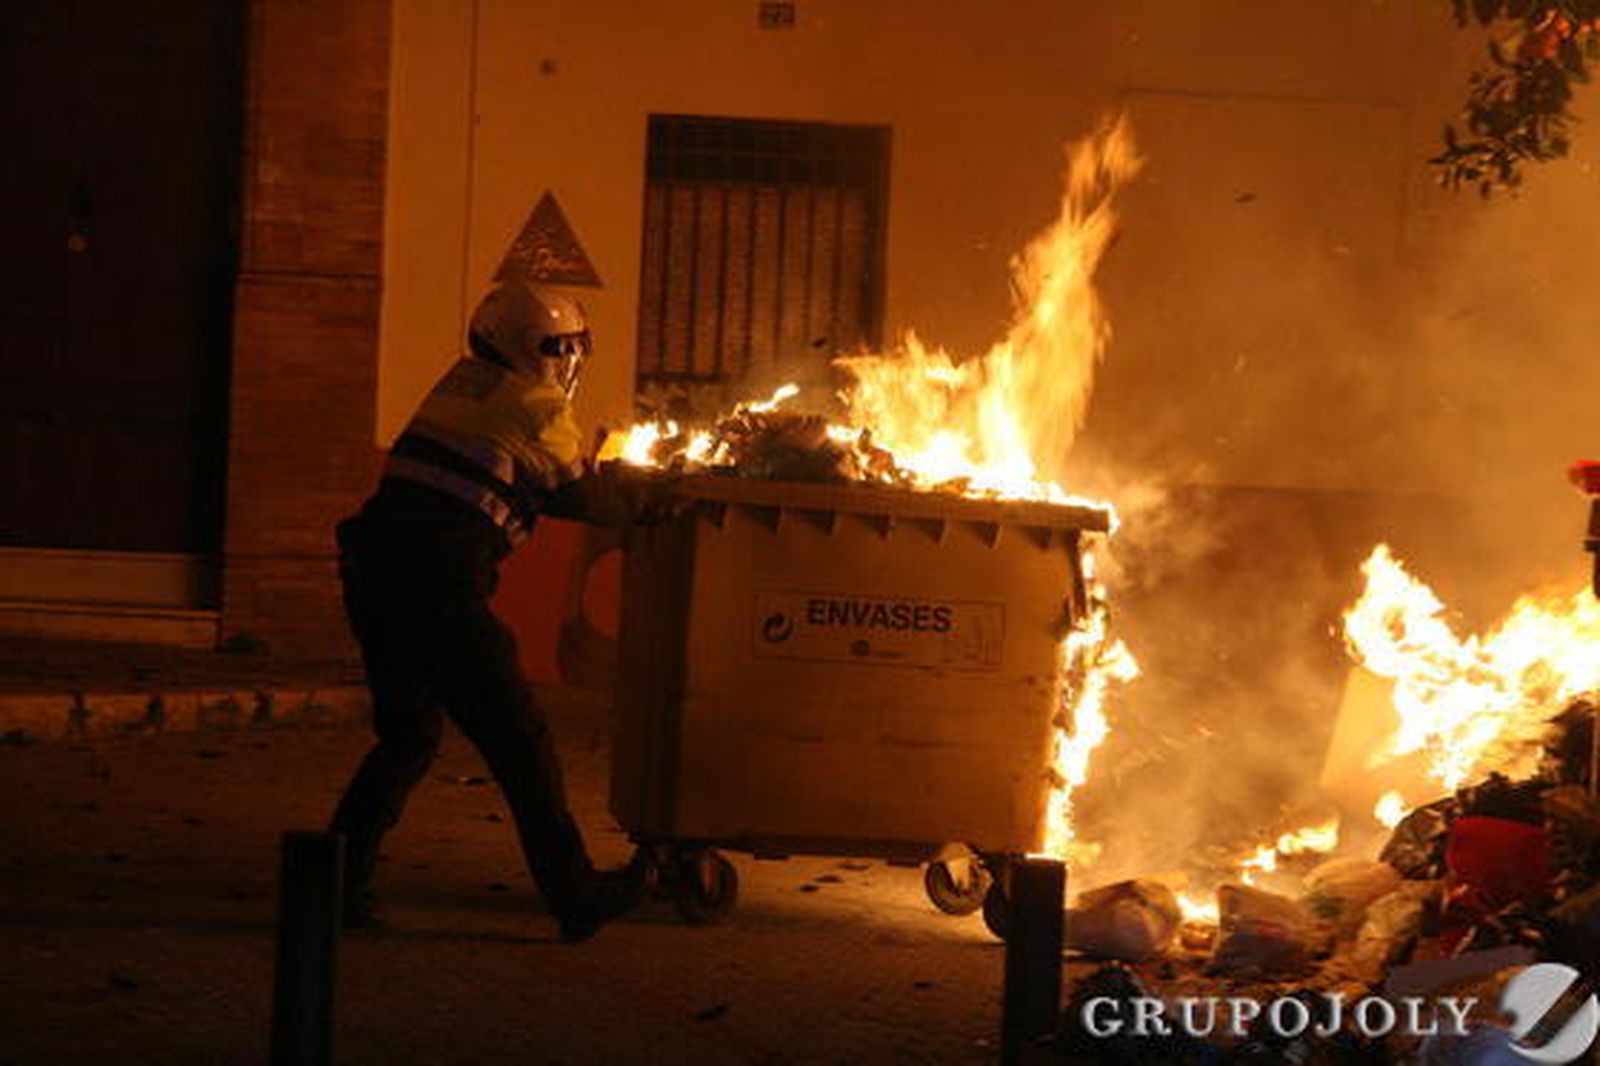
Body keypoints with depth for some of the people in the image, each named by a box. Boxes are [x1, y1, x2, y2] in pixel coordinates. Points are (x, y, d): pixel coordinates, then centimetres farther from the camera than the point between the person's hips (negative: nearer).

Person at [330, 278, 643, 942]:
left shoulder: (461, 385, 21)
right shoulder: (538, 411, 1)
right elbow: (583, 500, 12)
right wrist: (639, 507, 32)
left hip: (372, 566, 7)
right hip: (440, 582, -7)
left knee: (408, 737, 18)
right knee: (519, 741, 1)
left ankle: (338, 881, 11)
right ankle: (574, 895, 6)